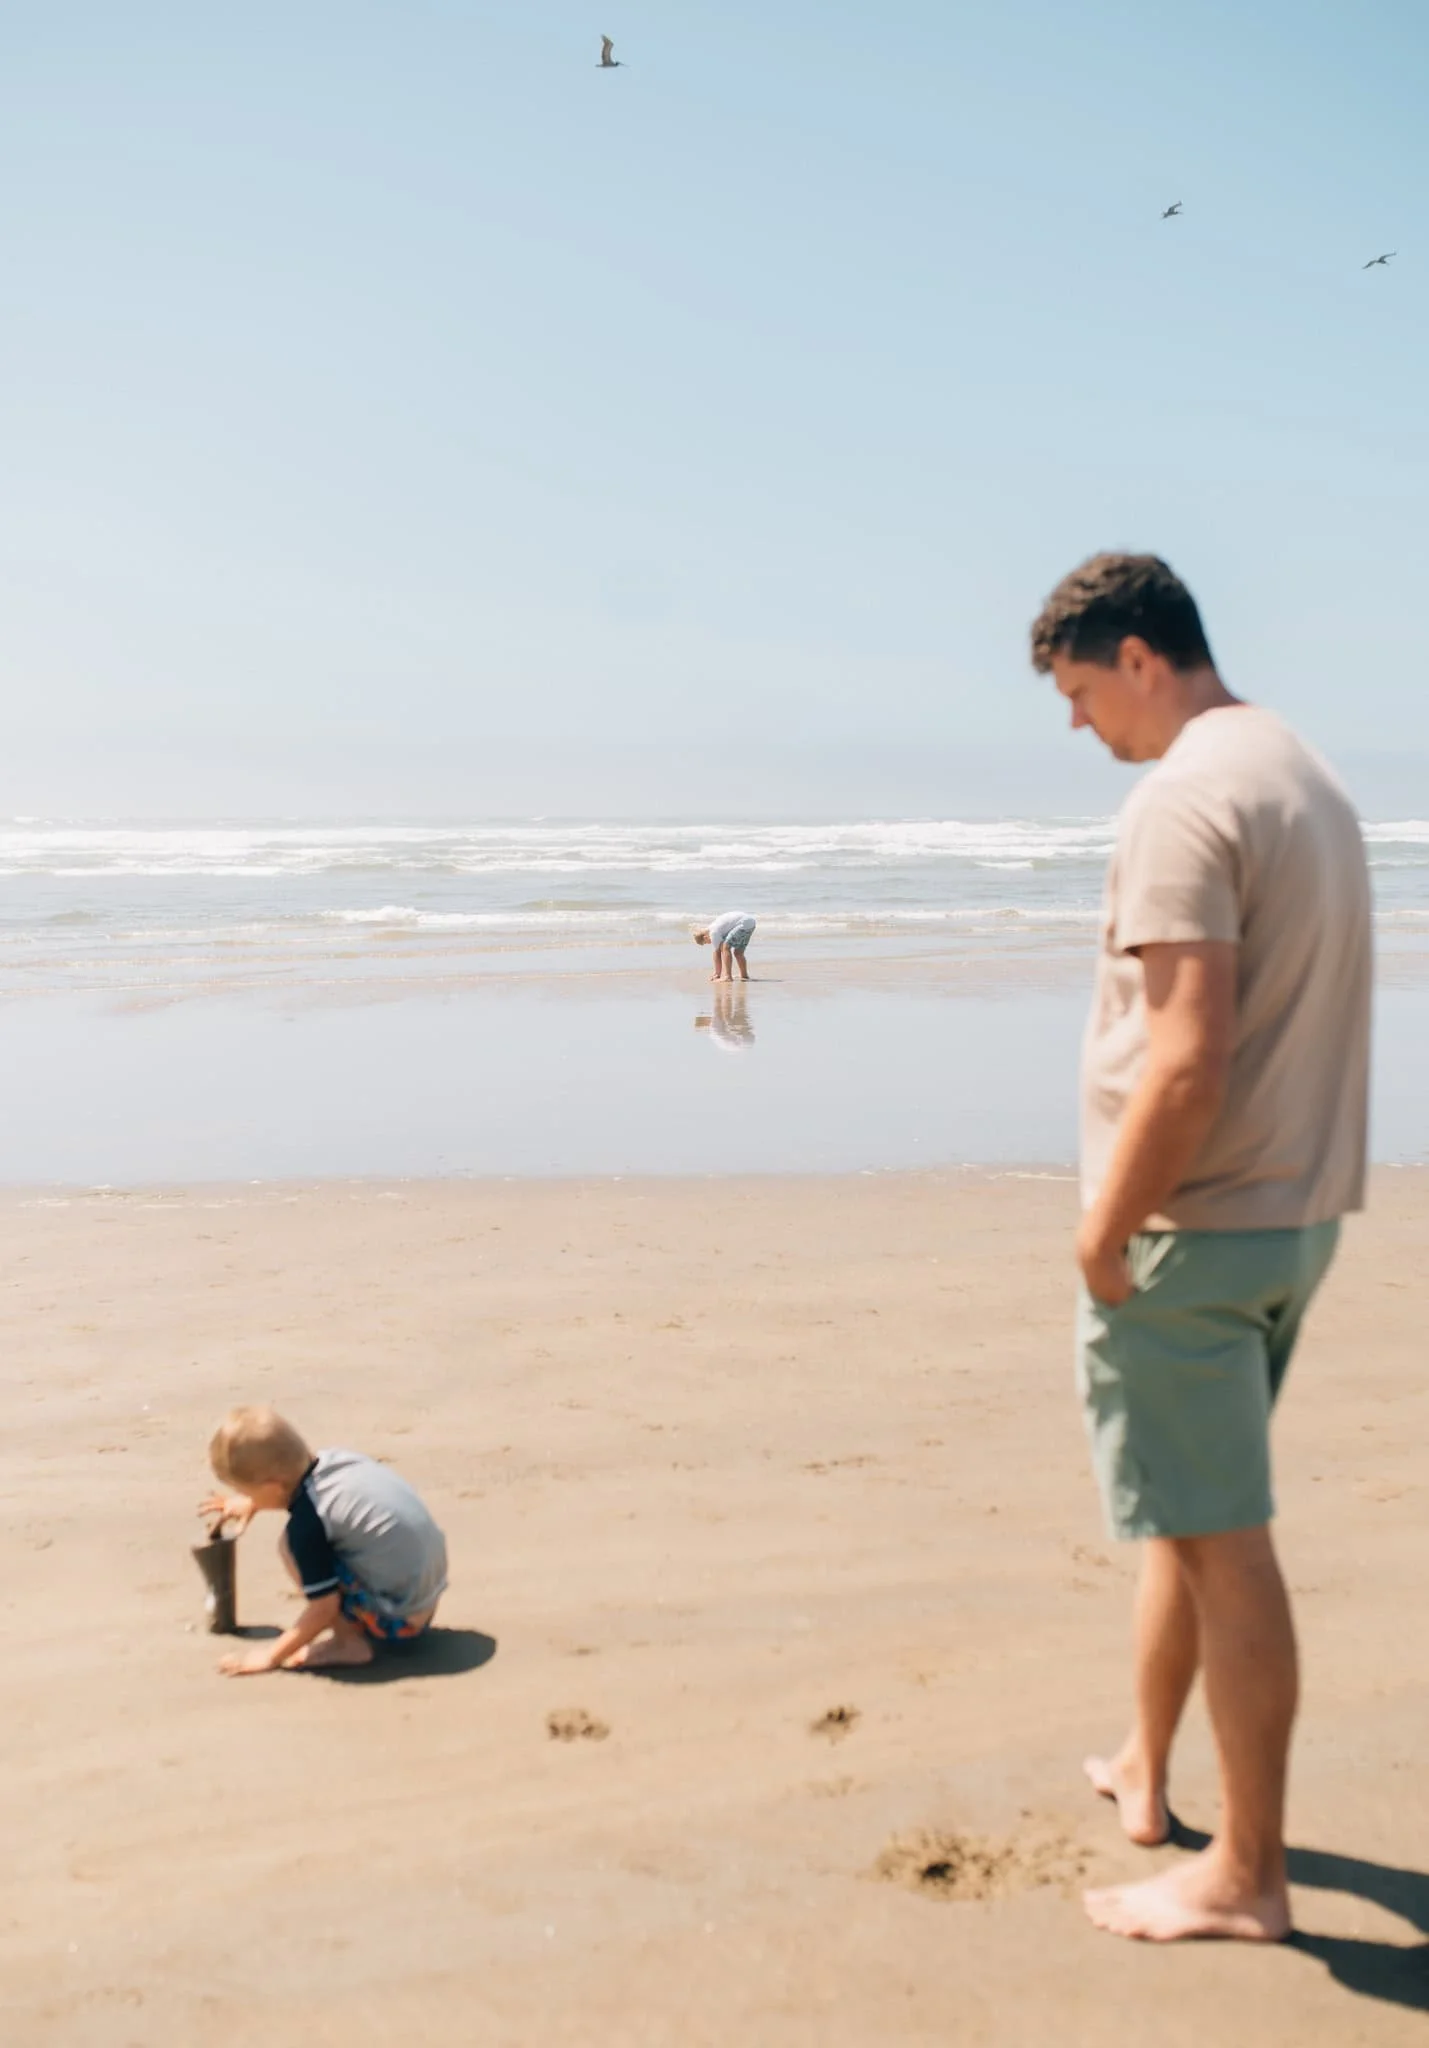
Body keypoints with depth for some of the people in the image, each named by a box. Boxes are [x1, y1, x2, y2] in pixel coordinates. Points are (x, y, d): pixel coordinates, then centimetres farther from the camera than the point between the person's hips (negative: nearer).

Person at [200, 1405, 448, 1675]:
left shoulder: (308, 1522, -21)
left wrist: (271, 1656, -5)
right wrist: (252, 1503, 35)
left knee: (292, 1546, -10)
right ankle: (351, 1632, 12)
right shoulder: (333, 1460, 0)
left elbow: (324, 1608, -16)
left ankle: (348, 1642, -4)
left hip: (397, 1620, -9)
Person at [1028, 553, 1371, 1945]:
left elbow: (1189, 1060, -26)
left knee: (1217, 1540, 0)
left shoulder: (1182, 801, -18)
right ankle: (1144, 1770, 38)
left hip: (1185, 1231, -10)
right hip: (1296, 1214, 10)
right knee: (1191, 1512, 22)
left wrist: (1107, 1228, -15)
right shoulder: (1307, 776, 12)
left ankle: (1247, 1876, 13)